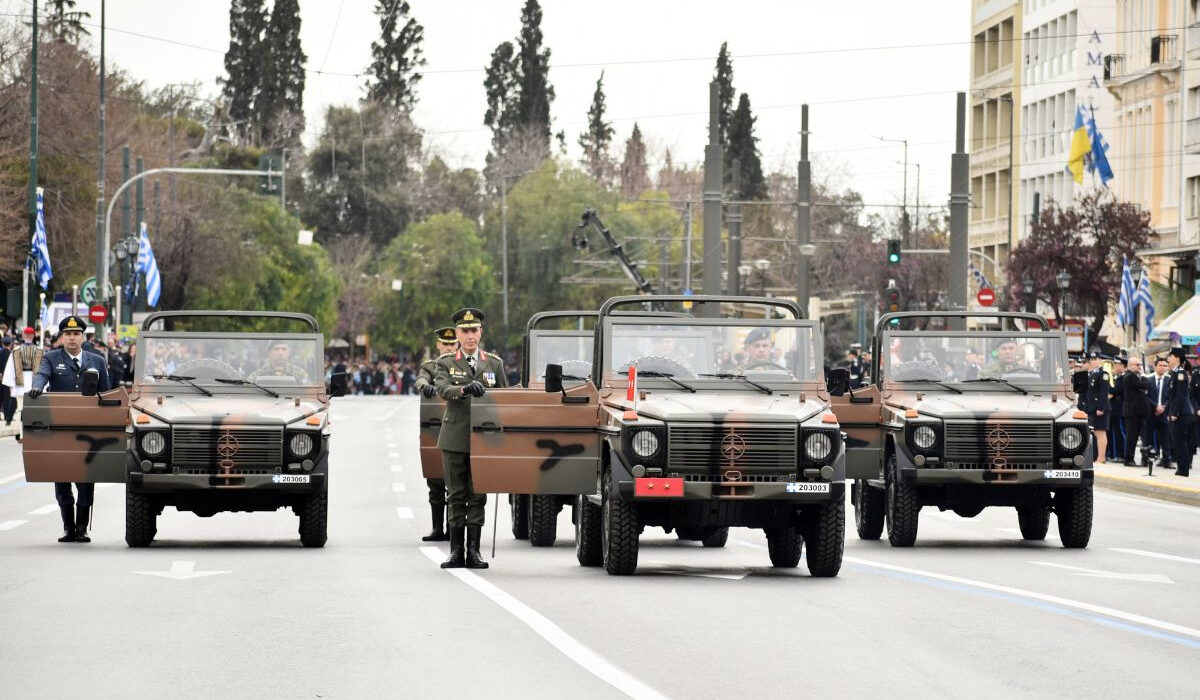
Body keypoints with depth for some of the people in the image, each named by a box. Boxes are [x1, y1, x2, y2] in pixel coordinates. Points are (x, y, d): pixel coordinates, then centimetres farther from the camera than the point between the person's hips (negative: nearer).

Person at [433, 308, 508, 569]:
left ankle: (473, 551, 3)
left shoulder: (494, 364, 11)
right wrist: (465, 389, -34)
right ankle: (456, 551, 5)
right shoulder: (445, 363, 5)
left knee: (478, 496, 1)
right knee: (456, 496, 2)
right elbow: (443, 389, -14)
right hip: (454, 439, -1)